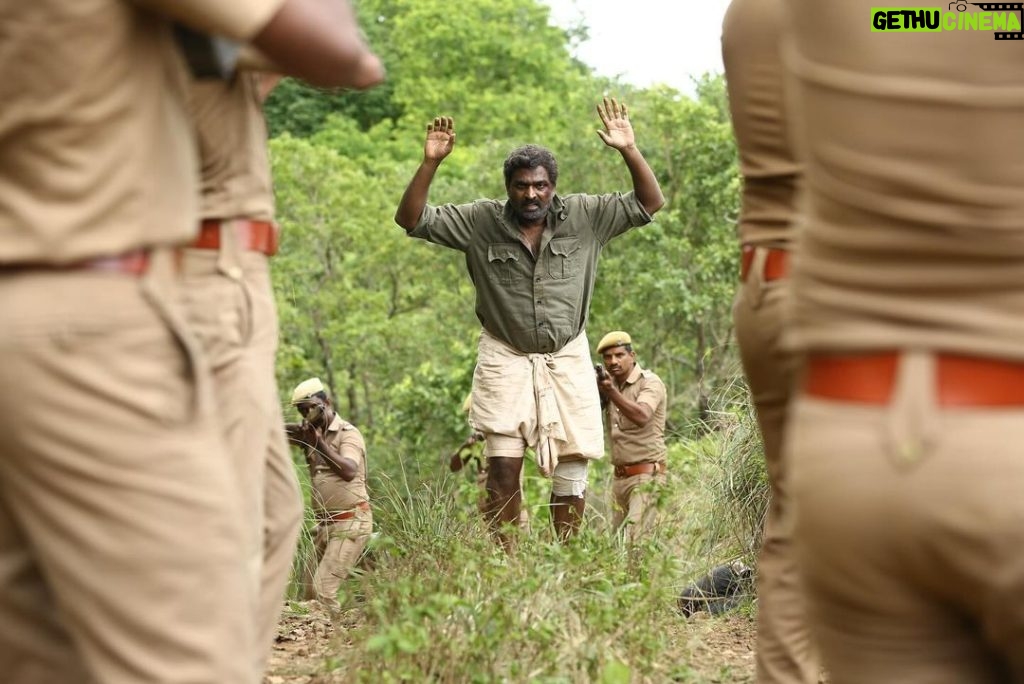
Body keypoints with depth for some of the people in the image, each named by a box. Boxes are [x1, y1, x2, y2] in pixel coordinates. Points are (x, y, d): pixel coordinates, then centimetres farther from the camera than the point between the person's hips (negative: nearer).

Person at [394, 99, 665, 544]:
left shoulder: (584, 217, 0)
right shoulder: (481, 221, -1)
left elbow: (649, 205, -1)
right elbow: (411, 219, -3)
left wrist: (629, 151, -15)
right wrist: (430, 163, -17)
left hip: (567, 358, 1)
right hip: (505, 358, -1)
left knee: (572, 467, 2)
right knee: (503, 469, -7)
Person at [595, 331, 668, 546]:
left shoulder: (650, 383, -8)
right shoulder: (612, 385, 16)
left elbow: (641, 417, -27)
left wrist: (611, 392, -40)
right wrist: (597, 391, -11)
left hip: (646, 475, -8)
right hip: (619, 477, 8)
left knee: (636, 543, -17)